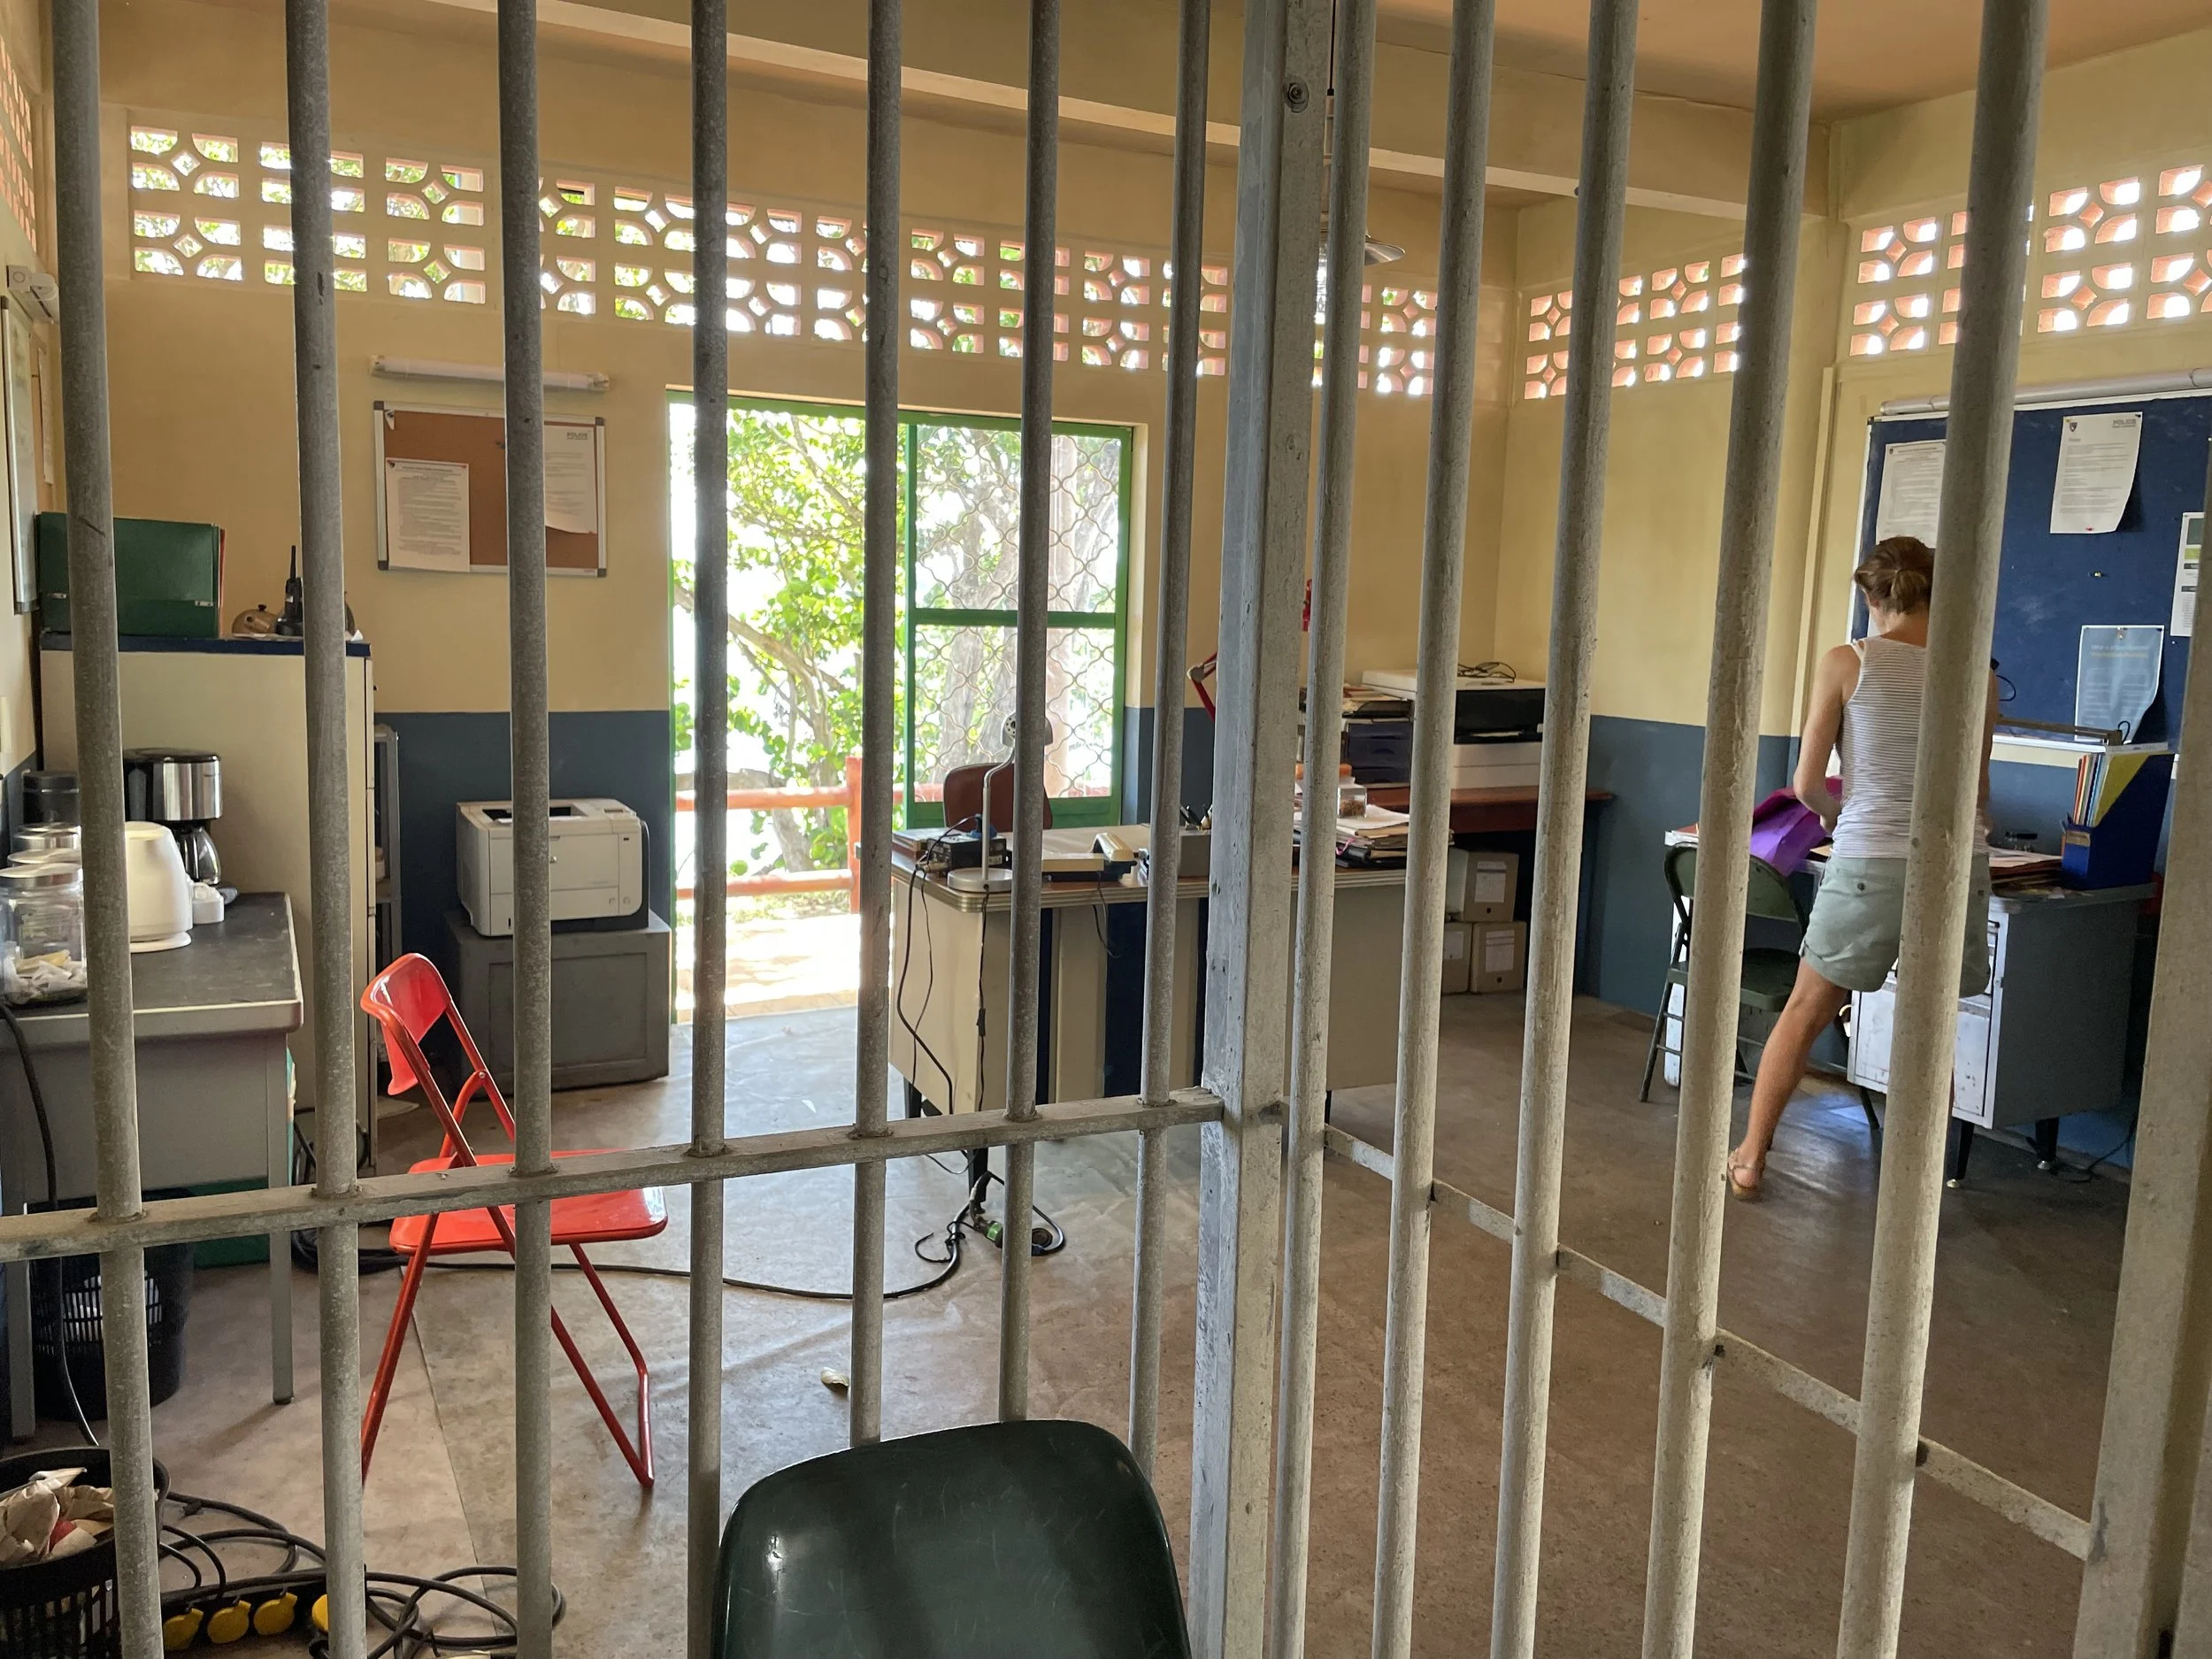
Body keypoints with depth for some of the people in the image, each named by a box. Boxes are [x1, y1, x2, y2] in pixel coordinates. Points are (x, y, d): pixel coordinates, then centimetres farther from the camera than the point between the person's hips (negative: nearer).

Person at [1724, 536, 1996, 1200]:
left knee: (1805, 1012, 13)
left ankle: (1750, 1158, 19)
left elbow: (1807, 784, -1)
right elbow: (1977, 792, 14)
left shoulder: (1846, 663, -3)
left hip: (1871, 864, -2)